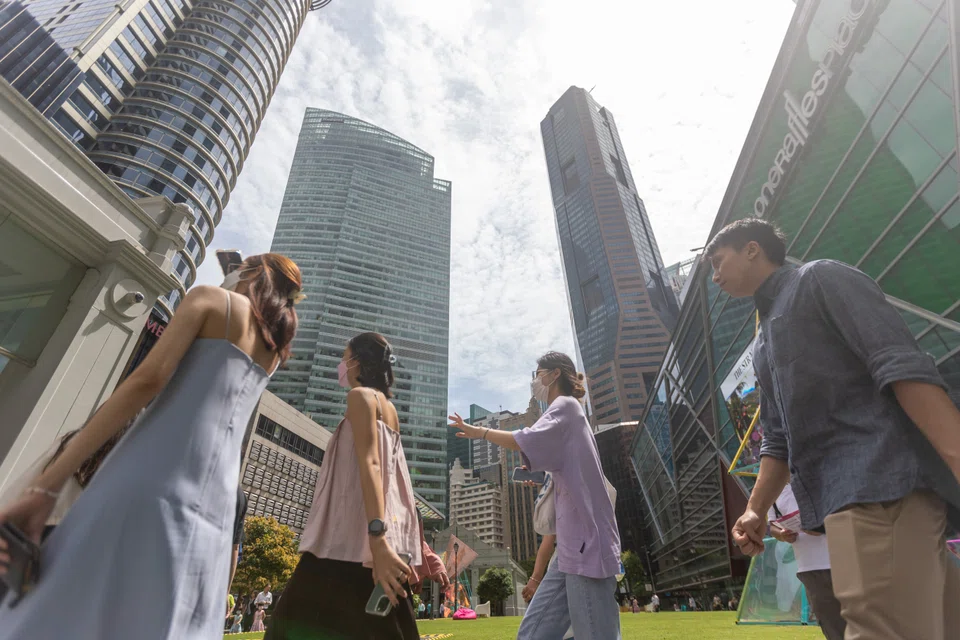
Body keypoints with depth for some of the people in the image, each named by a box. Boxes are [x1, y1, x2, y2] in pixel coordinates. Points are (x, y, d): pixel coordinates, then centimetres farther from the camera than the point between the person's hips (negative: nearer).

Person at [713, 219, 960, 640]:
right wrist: (756, 509, 13)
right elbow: (778, 439, 22)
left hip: (881, 481, -8)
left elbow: (902, 364, -14)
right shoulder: (762, 347, 25)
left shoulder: (820, 279, 2)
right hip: (839, 501, 9)